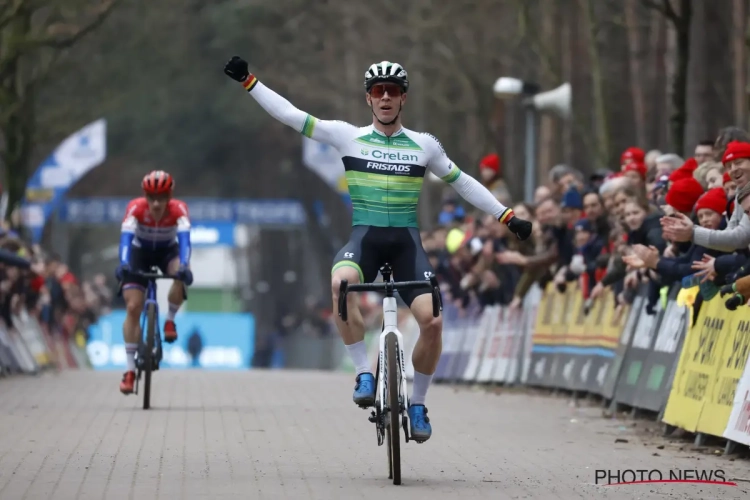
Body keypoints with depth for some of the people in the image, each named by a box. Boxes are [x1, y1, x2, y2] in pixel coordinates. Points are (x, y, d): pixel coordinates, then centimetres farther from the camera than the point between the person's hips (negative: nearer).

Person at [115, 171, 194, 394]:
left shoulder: (178, 209, -30)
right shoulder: (136, 208, -31)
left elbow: (184, 238, -42)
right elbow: (126, 236, -41)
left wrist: (184, 266, -59)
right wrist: (123, 264, -59)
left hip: (168, 250, 0)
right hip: (140, 251, 0)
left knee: (181, 275, -34)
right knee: (133, 307, -13)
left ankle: (170, 320, -6)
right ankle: (130, 369, -7)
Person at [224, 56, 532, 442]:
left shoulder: (424, 144, 9)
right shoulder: (348, 136, 5)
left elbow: (463, 184, 18)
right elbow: (289, 114, 4)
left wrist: (508, 218, 16)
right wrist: (248, 81, -1)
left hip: (407, 240, 1)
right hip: (364, 236, -1)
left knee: (432, 320, -19)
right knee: (341, 283, -37)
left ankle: (417, 404, 4)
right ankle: (364, 374, -23)